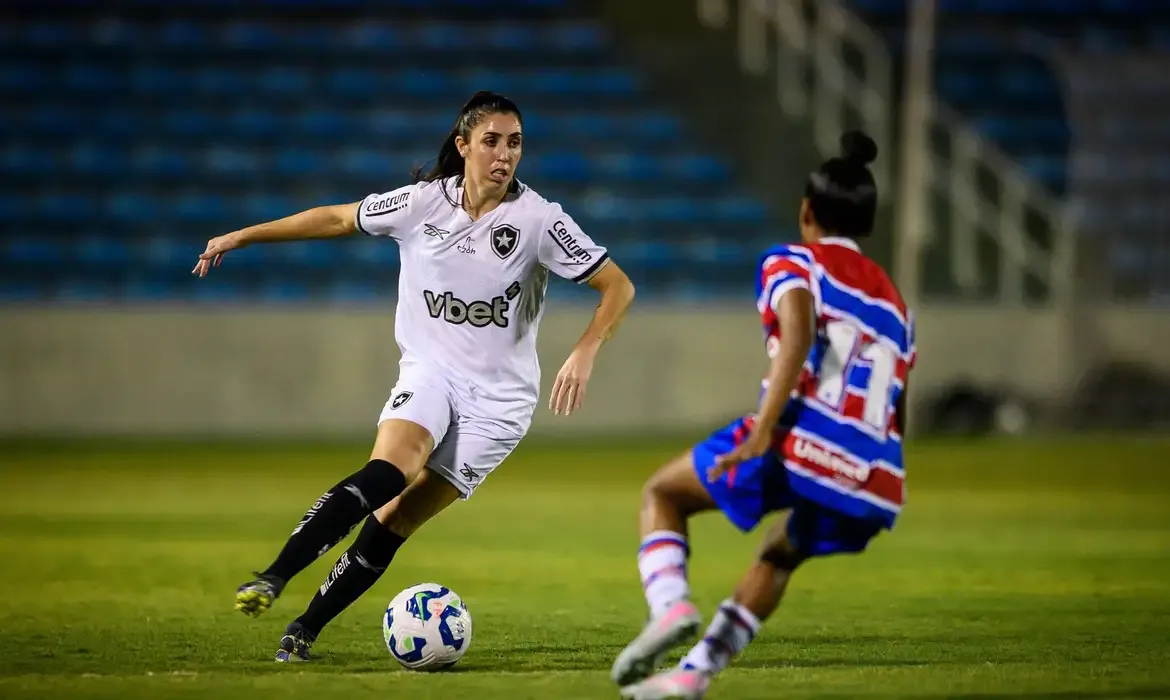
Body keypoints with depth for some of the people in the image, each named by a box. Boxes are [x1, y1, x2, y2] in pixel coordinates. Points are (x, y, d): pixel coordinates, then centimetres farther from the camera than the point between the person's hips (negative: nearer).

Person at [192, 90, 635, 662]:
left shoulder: (538, 219, -10)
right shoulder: (423, 202, -3)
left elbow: (618, 287, -6)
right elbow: (339, 218, 12)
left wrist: (584, 354, -22)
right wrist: (242, 236, 13)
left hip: (498, 396, -1)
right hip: (429, 372, 1)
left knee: (395, 522, -9)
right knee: (384, 474, -29)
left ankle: (305, 630, 2)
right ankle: (272, 579, -31)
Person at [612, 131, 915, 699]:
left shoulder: (792, 263, 9)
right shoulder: (892, 301, 28)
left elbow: (799, 331, -13)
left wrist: (763, 432, -20)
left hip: (799, 445, -5)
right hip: (874, 480, 6)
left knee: (661, 494, 18)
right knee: (778, 556, 33)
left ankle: (670, 605, -8)